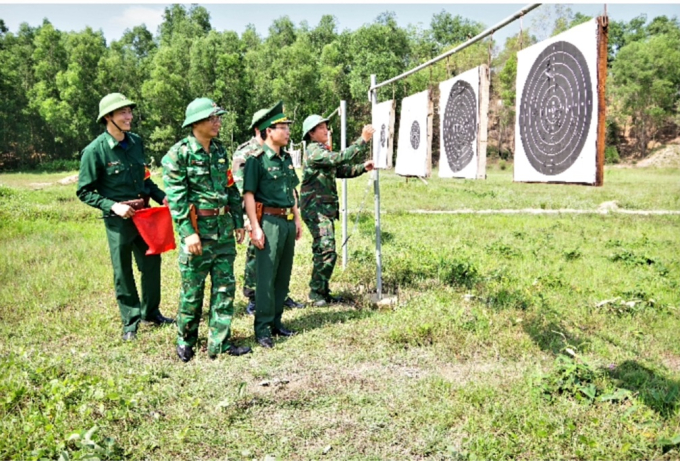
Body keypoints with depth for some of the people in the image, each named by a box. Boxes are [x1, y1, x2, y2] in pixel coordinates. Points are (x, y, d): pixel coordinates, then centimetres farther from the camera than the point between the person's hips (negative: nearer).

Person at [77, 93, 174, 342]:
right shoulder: (95, 150, -13)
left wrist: (162, 197, 2)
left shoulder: (136, 141, 3)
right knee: (123, 272, 6)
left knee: (152, 263, 14)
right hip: (119, 218, -5)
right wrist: (113, 206, -20)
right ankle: (131, 321, 21)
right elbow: (85, 192, -9)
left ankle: (151, 312, 32)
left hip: (144, 213, 5)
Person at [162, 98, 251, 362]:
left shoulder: (220, 150, 12)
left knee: (225, 286, 7)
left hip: (224, 228, 6)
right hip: (198, 228, -6)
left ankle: (219, 343, 16)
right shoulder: (179, 153, -8)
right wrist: (188, 232, -18)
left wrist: (238, 221, 12)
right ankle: (185, 341, 22)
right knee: (193, 289, 4)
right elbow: (176, 197, -13)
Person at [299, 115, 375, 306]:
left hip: (326, 209, 10)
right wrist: (363, 140, -23)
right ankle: (316, 292, -5)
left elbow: (342, 170, 22)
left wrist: (363, 167, 7)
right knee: (327, 251, -14)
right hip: (316, 208, -10)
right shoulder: (314, 151, -12)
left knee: (322, 251, 13)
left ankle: (322, 291, 21)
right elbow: (341, 158, -24)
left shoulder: (324, 151, 20)